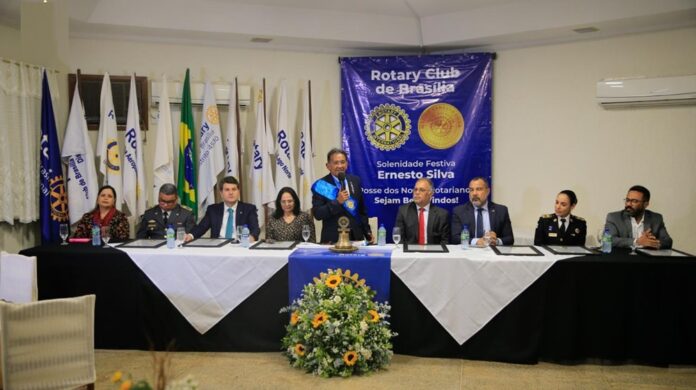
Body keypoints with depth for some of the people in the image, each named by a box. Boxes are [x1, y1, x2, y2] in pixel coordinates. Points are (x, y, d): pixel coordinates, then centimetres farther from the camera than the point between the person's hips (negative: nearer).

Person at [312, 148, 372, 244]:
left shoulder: (355, 180, 6)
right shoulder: (321, 185, -7)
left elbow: (362, 209, 13)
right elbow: (317, 214, -13)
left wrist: (367, 232, 11)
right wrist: (337, 201, -23)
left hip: (356, 236, 4)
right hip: (332, 239, -3)